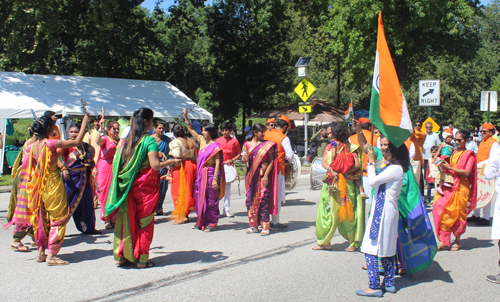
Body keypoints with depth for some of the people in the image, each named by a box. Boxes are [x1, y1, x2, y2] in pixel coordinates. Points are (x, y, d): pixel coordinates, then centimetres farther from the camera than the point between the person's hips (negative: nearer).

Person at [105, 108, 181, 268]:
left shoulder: (126, 140, 7)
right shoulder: (149, 140, -12)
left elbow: (118, 163, 10)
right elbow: (155, 165, -19)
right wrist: (172, 161, -3)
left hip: (127, 186, 6)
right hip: (145, 186, -5)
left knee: (127, 219, 11)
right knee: (145, 221, 4)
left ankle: (122, 256, 13)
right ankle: (141, 259, 8)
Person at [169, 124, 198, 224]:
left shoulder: (175, 142, -12)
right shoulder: (191, 141, 8)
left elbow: (176, 156, -22)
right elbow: (196, 156, 11)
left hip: (181, 167, -6)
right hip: (192, 165, 6)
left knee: (180, 191, 1)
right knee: (189, 190, 14)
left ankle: (181, 216, 2)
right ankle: (186, 213, 21)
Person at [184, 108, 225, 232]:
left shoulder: (215, 146, -11)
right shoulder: (202, 141, 9)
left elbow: (217, 163, -15)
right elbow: (191, 130, 19)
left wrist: (215, 178, -21)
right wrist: (185, 117, 13)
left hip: (210, 174, -7)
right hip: (201, 173, 7)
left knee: (210, 199, -1)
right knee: (200, 198, 11)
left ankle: (211, 223, 7)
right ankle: (202, 222, 22)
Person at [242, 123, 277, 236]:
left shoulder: (267, 145, 0)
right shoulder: (247, 144, 9)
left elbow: (271, 161, -3)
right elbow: (244, 159, 12)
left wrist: (266, 175, -13)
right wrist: (244, 159, -13)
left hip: (263, 175, -3)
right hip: (251, 175, 4)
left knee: (263, 199, -7)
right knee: (251, 199, 5)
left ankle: (265, 226, -3)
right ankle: (254, 225, 15)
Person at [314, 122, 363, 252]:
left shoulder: (350, 147, 1)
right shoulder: (329, 147, 14)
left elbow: (357, 165, -9)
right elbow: (324, 162, 2)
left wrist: (343, 173, -16)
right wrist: (331, 170, -17)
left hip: (346, 184, -4)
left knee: (347, 212, -1)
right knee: (328, 212, 0)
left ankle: (353, 242, 7)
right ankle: (325, 242, 5)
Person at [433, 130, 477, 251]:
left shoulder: (469, 155, -3)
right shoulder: (453, 152, 14)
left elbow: (467, 173, -13)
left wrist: (450, 168, -16)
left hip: (460, 188, -5)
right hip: (448, 186, 5)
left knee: (457, 214, 0)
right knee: (441, 210, -8)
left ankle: (457, 241, 16)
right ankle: (444, 241, -5)